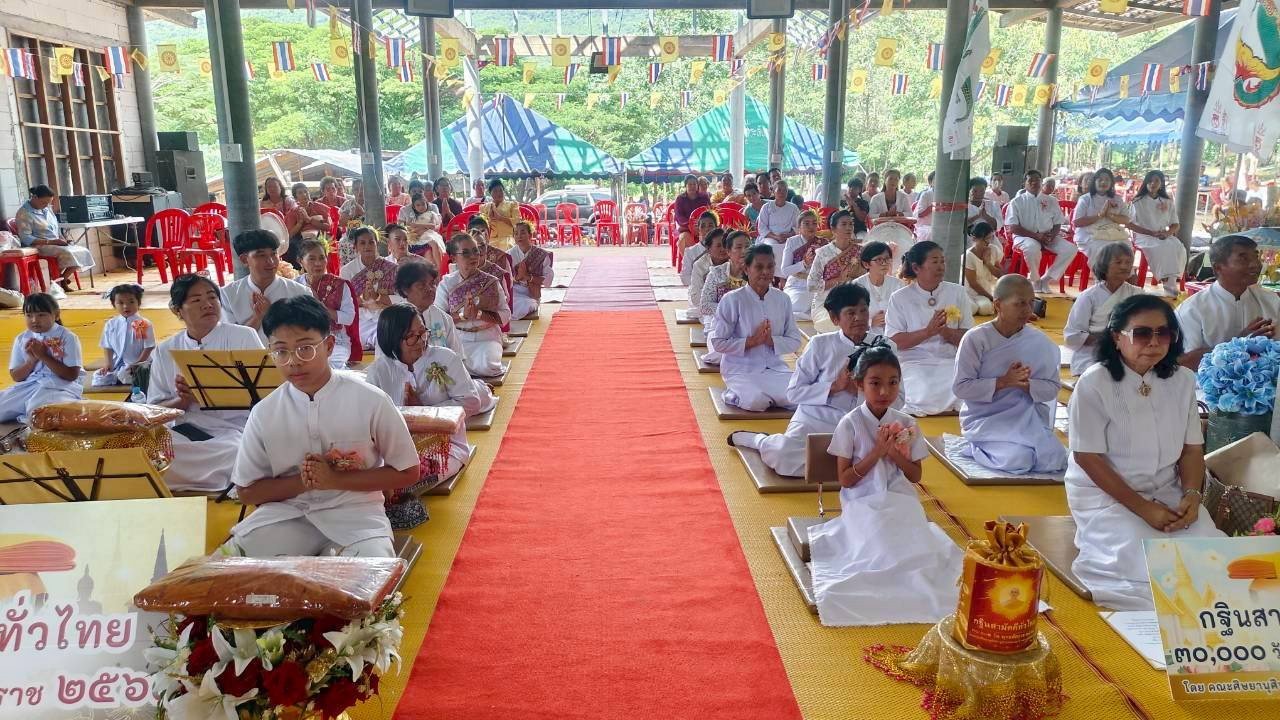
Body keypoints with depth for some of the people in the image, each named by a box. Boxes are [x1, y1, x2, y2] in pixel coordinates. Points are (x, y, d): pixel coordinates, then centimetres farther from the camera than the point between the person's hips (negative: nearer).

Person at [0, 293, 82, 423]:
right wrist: (32, 360, -10)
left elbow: (72, 375, -12)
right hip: (27, 387, 5)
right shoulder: (21, 339, 7)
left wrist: (43, 356, -15)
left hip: (59, 388, -5)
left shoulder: (68, 337, -6)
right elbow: (16, 377, 9)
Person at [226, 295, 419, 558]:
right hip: (285, 514, 3)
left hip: (353, 512, -3)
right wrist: (301, 481, -10)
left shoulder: (370, 401, -8)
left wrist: (337, 479, -12)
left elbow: (407, 473, -1)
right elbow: (247, 491, 9)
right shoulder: (263, 413, 0)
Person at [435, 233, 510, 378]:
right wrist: (462, 315, -20)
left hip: (487, 338, 1)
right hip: (457, 338, -1)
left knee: (487, 367, -28)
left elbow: (505, 315, -2)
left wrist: (479, 314, -17)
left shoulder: (491, 282, 4)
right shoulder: (446, 284, 2)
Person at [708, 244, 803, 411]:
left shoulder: (782, 299, 5)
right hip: (741, 370, -4)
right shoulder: (732, 300, -8)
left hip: (775, 367, 4)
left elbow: (795, 340, 5)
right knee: (757, 401, -31)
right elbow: (717, 342, -9)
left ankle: (764, 396, 5)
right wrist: (751, 341, -17)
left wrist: (771, 340, -14)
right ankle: (734, 393, 2)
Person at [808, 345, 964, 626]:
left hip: (901, 502, 3)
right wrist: (876, 452, -17)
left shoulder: (907, 424, 3)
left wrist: (895, 454, -11)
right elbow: (845, 479, -7)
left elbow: (916, 476, 9)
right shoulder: (850, 424, -7)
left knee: (918, 547, -23)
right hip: (864, 504, -3)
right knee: (882, 551, -26)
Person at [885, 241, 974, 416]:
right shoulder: (899, 298, 4)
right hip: (915, 363, -2)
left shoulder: (958, 293, 11)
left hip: (952, 361, 3)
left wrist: (944, 331, -15)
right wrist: (928, 331, -17)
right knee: (927, 399, -31)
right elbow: (893, 342, -5)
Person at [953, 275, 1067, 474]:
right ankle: (978, 448, 5)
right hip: (985, 419, -4)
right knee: (1019, 460, -27)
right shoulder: (975, 339, -11)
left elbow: (1053, 386, 2)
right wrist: (1003, 382, -21)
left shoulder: (1039, 342, 0)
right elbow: (960, 387, -14)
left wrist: (1027, 385, -19)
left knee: (1054, 460, -17)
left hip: (1026, 418, 5)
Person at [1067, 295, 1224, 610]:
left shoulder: (1183, 381, 2)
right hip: (1106, 494, -6)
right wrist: (1142, 508, -18)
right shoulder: (1094, 384, -16)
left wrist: (1192, 495, -12)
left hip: (1167, 492, 6)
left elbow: (1192, 449, 7)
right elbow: (1088, 458, -15)